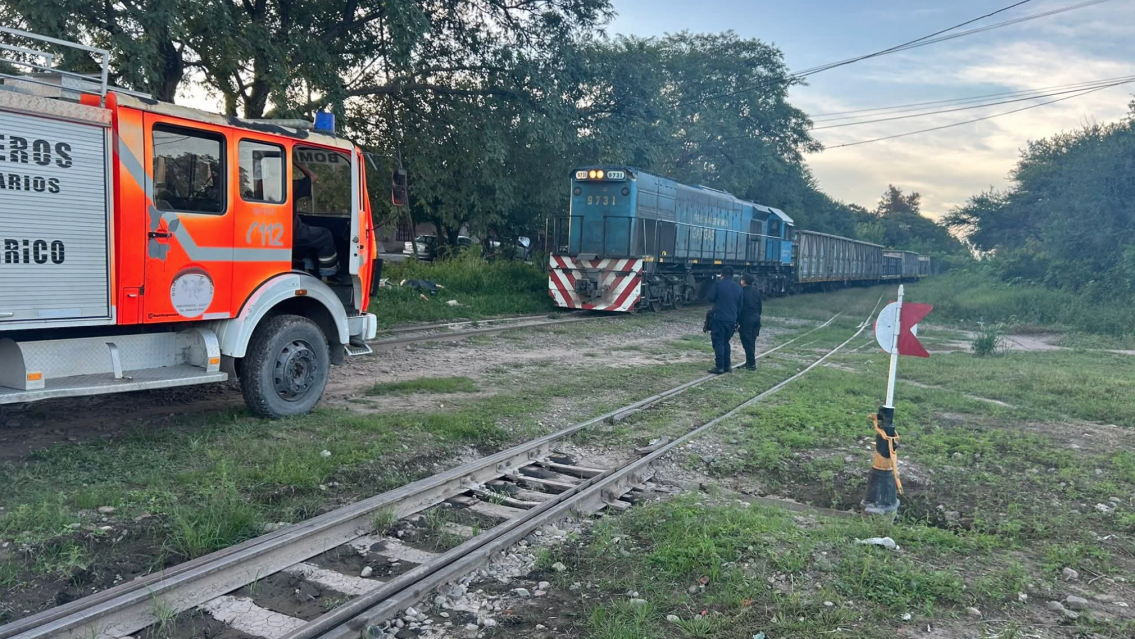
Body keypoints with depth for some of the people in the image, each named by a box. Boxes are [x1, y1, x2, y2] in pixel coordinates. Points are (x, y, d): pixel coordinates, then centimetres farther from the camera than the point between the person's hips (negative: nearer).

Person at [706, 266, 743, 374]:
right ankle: (727, 366, 16)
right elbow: (740, 306, 15)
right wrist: (737, 320, 22)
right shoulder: (738, 287, 12)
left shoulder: (718, 284, -5)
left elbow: (709, 297, -9)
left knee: (718, 343, -2)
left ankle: (719, 367, -7)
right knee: (725, 342, 17)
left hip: (719, 318, -5)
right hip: (732, 320, 5)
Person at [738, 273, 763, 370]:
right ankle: (750, 361, 20)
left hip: (746, 319, -7)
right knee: (751, 341, 14)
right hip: (756, 318, 7)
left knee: (747, 342, -2)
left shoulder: (741, 291, -11)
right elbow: (760, 306, 14)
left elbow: (739, 307, -12)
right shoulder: (757, 291, 9)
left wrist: (737, 322, -8)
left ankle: (751, 363, -3)